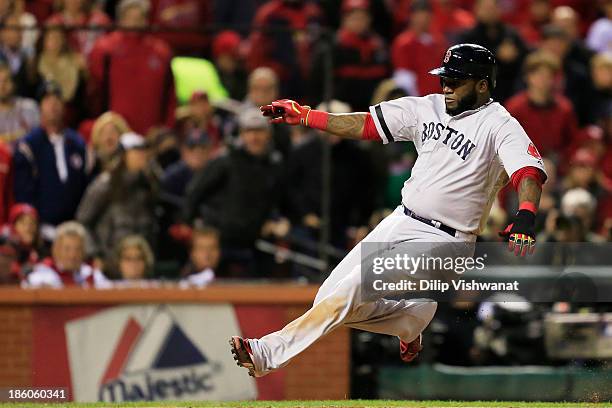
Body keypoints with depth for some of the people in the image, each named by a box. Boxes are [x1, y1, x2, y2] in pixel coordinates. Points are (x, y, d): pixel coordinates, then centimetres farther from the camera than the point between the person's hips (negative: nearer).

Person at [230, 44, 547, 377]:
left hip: (441, 240, -8)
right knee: (330, 298, 6)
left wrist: (525, 216, -50)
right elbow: (366, 124, 11)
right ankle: (408, 326, 30)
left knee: (353, 292, -21)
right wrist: (304, 116, 5)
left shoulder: (499, 125, -13)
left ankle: (269, 353, -21)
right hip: (398, 223, 8)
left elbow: (530, 171, -29)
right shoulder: (429, 108, 8)